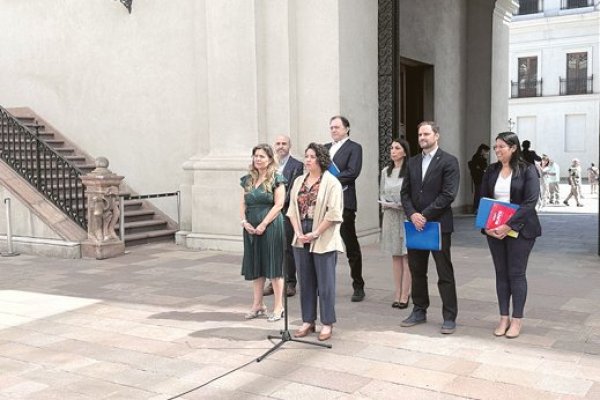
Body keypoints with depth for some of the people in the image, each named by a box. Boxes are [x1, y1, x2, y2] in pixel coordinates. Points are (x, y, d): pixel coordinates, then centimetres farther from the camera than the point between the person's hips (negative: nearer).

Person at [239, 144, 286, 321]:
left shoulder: (276, 179, -5)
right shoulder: (248, 180, 13)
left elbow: (279, 204, -11)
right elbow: (243, 203, 12)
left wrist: (263, 224, -16)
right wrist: (245, 221, -5)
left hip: (270, 227, -6)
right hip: (251, 228, 6)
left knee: (273, 266, -1)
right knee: (255, 267, 11)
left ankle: (278, 307, 8)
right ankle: (258, 305, 22)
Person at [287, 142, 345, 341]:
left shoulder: (331, 182, -7)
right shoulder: (299, 181, 11)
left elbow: (333, 213, -12)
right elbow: (292, 209, 11)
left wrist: (315, 233, -14)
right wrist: (298, 232, -2)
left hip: (323, 240, -5)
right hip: (301, 239, 6)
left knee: (325, 282, 1)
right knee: (305, 281, 11)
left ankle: (327, 323, 12)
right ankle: (308, 321, 21)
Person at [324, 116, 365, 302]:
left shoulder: (354, 148, -1)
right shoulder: (325, 148, 19)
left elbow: (352, 172, -14)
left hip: (344, 202, -5)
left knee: (351, 246, 2)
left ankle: (358, 287, 12)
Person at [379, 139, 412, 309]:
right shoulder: (385, 171, 10)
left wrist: (401, 205, -17)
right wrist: (386, 203, -3)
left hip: (406, 216, -5)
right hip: (390, 216, 5)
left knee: (406, 256, -1)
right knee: (395, 256, 9)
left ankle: (404, 296, 3)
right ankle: (397, 294, 14)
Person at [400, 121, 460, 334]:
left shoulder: (449, 161, -6)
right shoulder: (412, 162, 12)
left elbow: (448, 194, -13)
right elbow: (405, 192, 10)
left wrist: (425, 215, -16)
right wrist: (412, 214, -8)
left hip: (438, 224, -6)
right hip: (416, 224, 6)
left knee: (445, 273, 1)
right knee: (417, 271, 13)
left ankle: (449, 317, 9)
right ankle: (419, 311, 25)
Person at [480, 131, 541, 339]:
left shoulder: (527, 170, -7)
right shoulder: (491, 171, 7)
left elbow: (530, 201, -14)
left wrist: (509, 225, -21)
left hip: (519, 230, -4)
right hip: (494, 231, 4)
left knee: (516, 274, 1)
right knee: (501, 273, 9)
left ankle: (517, 319, 12)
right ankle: (504, 318, 18)